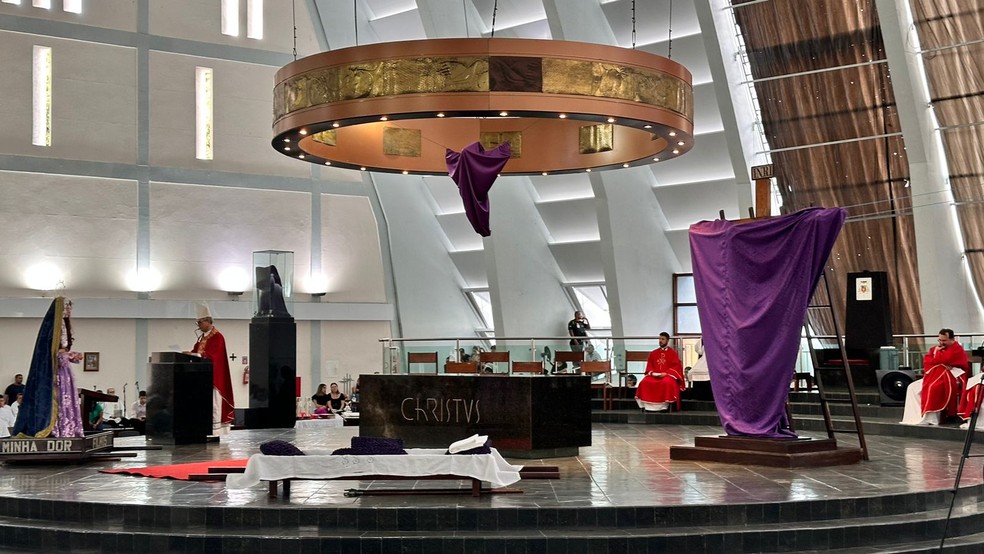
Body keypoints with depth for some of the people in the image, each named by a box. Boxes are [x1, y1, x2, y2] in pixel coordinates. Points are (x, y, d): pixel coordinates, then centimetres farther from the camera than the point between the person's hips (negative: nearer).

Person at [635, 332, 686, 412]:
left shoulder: (673, 353, 7)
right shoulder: (653, 353, 19)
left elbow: (676, 366, -2)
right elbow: (649, 365, 17)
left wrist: (666, 373, -16)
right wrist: (652, 372, -5)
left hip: (668, 375, -4)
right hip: (654, 375, 4)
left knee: (667, 383, -39)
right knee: (644, 382, -27)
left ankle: (665, 405, -32)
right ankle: (648, 405, -26)